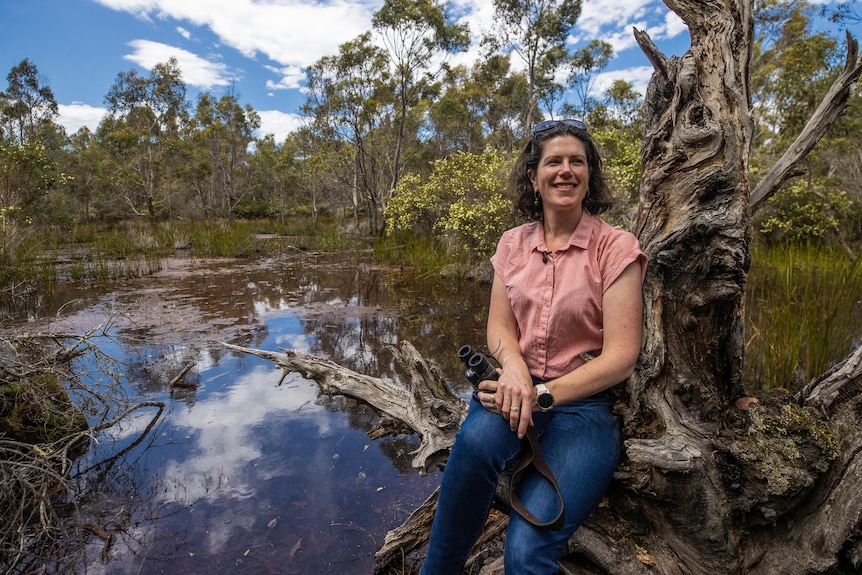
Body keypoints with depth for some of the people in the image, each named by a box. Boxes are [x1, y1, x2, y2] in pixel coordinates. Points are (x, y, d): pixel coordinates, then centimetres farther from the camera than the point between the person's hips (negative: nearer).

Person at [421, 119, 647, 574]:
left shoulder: (616, 247, -4)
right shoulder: (513, 243, 9)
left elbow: (620, 357, -9)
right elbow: (499, 325, 7)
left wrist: (542, 395, -19)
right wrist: (514, 365, -17)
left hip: (584, 401, -2)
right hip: (516, 385, 3)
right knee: (478, 437, -35)